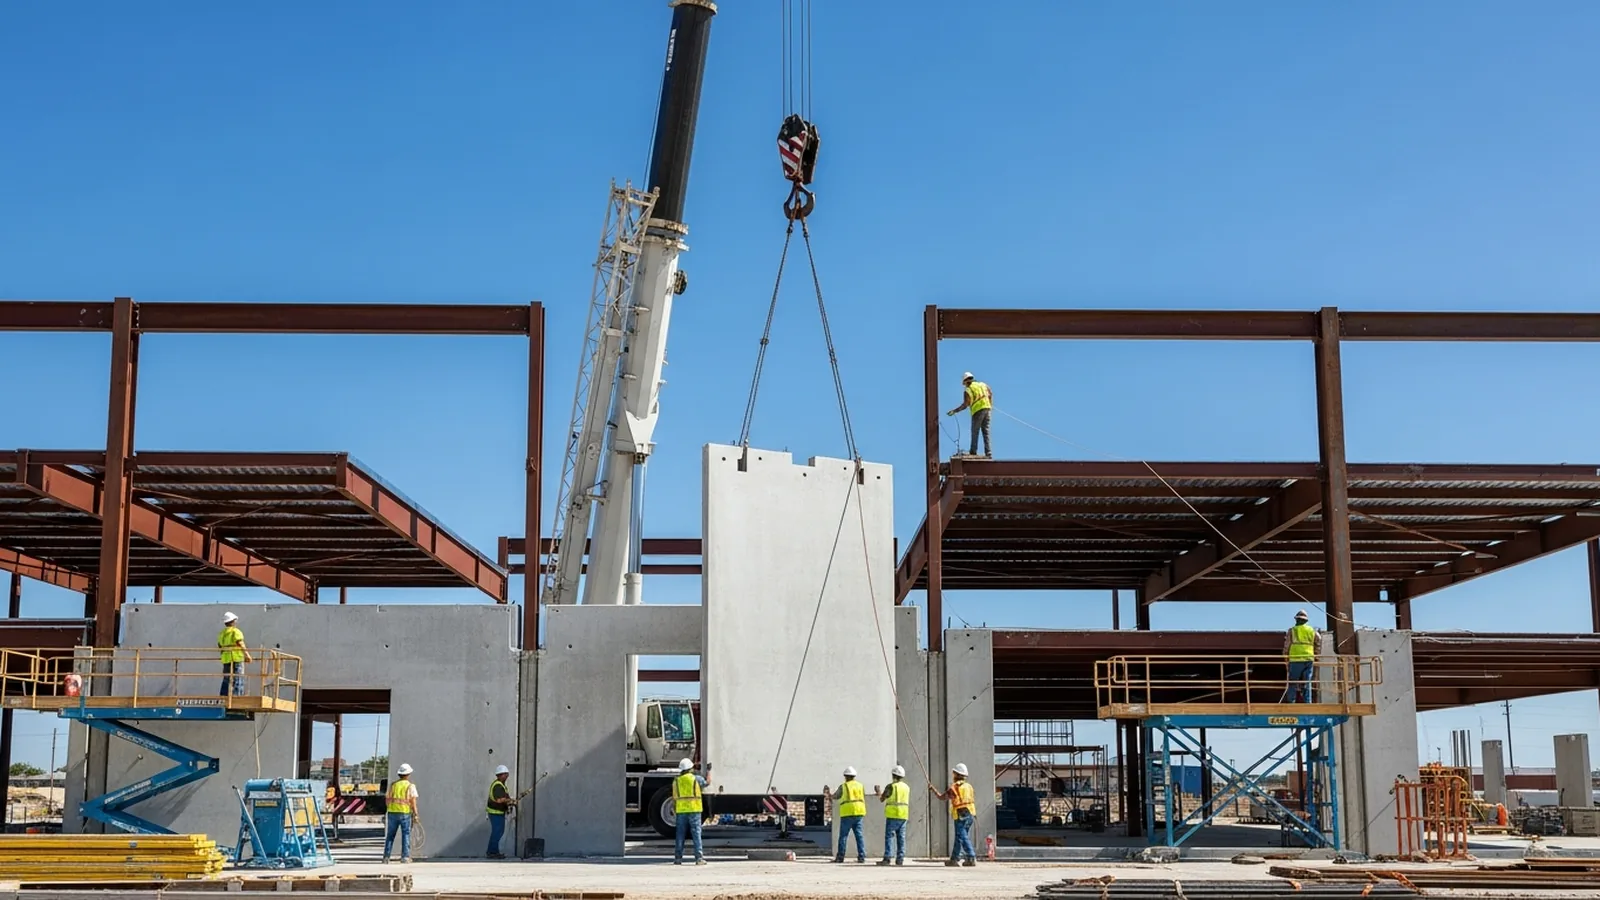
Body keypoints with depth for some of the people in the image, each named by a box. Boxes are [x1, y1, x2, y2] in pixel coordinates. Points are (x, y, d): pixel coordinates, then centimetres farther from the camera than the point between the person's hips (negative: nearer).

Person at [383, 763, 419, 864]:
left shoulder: (392, 785, 6)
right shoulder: (410, 786, -3)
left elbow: (388, 799, 8)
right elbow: (413, 801, -8)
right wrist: (415, 814, -4)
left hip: (392, 812, 3)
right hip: (405, 813, -3)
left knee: (390, 835, 9)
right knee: (406, 835, 4)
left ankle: (386, 857, 8)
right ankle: (405, 856, 1)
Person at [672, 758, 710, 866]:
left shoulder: (676, 780, 6)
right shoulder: (696, 779, -3)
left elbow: (674, 798, 7)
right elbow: (707, 782, 15)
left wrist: (674, 810, 14)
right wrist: (708, 770, 28)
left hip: (681, 811, 3)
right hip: (694, 809, -3)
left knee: (680, 834, 7)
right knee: (696, 834, -1)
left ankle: (678, 858, 7)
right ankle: (699, 858, -5)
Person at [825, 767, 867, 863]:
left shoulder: (843, 786, -2)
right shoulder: (860, 785, 11)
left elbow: (835, 796, 10)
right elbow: (864, 799, 15)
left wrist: (828, 792, 27)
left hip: (848, 813, -4)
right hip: (859, 813, 4)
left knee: (843, 836, 1)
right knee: (859, 835, 4)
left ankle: (840, 857, 1)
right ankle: (861, 856, -3)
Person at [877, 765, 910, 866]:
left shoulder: (890, 786, -8)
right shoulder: (907, 787, 12)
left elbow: (882, 799, -1)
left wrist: (878, 793, 18)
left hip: (892, 815, -6)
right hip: (903, 815, 6)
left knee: (889, 836, -6)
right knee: (901, 837, 6)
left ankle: (887, 858, -12)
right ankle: (900, 859, 3)